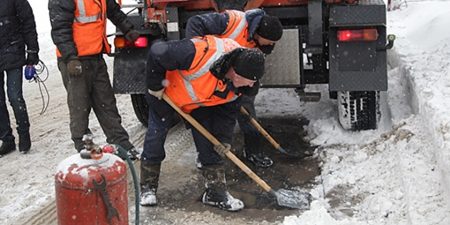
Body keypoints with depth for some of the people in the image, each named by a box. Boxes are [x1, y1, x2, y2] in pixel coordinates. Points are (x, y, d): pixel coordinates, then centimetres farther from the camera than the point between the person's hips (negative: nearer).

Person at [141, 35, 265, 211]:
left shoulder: (237, 84, -21)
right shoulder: (202, 53, -44)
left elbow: (228, 110, -3)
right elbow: (157, 53, -34)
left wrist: (224, 138, -6)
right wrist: (155, 86, -22)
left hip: (200, 103, 5)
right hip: (165, 94, -4)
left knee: (209, 144, 0)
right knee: (155, 140, 1)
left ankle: (216, 192, 13)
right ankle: (147, 187, 21)